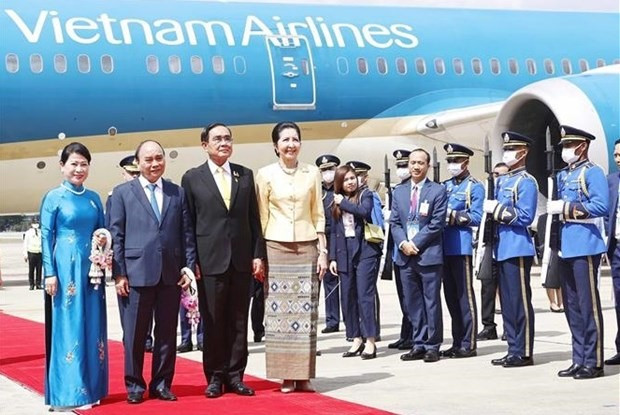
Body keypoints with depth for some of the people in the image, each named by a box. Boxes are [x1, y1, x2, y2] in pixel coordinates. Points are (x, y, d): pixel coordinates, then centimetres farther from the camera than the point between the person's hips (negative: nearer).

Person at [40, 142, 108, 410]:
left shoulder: (94, 198, 11)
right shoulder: (53, 197, -2)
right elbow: (46, 237, -5)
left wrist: (104, 240, -5)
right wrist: (49, 272, -12)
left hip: (91, 268, 5)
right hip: (65, 268, -5)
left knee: (92, 326, 7)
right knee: (67, 326, -3)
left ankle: (90, 388, 16)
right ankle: (67, 393, 2)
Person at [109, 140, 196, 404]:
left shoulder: (178, 193, 12)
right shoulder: (122, 193, 5)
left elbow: (187, 233, 10)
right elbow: (116, 235, 0)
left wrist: (188, 267, 1)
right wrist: (119, 273, -6)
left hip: (171, 274, 3)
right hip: (136, 273, -2)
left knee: (167, 332, 8)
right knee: (135, 334, 3)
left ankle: (162, 384, 18)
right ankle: (134, 385, 14)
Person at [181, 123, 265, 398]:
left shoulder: (245, 175, 9)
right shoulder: (192, 178, 2)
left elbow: (254, 219, 9)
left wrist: (258, 255, 3)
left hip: (242, 260, 2)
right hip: (210, 261, -2)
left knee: (238, 321, 6)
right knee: (212, 322, 3)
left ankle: (235, 376, 14)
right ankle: (215, 377, 12)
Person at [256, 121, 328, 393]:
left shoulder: (312, 173, 7)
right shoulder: (265, 174, 2)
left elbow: (318, 215, 9)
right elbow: (261, 217, 4)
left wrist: (323, 251, 3)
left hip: (307, 249, 1)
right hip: (276, 249, -1)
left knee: (305, 312, 0)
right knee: (279, 312, -2)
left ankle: (303, 375, 6)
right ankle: (286, 375, 4)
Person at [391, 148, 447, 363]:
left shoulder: (438, 191, -1)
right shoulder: (399, 192, 13)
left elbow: (436, 224, -8)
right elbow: (394, 222, 11)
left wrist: (415, 244, -12)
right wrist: (403, 243, -7)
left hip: (429, 254, -5)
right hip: (405, 255, 5)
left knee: (431, 302, 0)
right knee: (413, 303, 8)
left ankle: (432, 346, 6)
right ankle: (419, 344, 15)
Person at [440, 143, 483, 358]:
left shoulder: (475, 187, -2)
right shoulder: (445, 186, 16)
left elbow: (476, 218, -11)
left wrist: (452, 215, -17)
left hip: (462, 246, -7)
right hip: (445, 246, 7)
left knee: (465, 295, -3)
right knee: (451, 296, 9)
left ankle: (468, 344, 1)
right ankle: (457, 342, 16)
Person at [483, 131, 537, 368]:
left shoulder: (526, 182, -8)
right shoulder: (502, 181, 17)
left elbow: (525, 217, -16)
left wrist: (497, 210, -16)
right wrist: (490, 209, 2)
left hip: (518, 248, -9)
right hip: (502, 248, 9)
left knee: (520, 301, -5)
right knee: (507, 302, 11)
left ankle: (524, 353, 0)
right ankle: (513, 350, 17)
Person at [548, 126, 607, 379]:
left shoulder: (592, 172, -7)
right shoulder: (562, 176, 17)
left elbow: (601, 206, -19)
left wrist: (566, 208, -19)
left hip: (585, 247, -8)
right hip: (566, 248, 8)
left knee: (588, 305, -6)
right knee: (571, 307, 10)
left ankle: (594, 362, -1)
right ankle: (579, 360, 17)